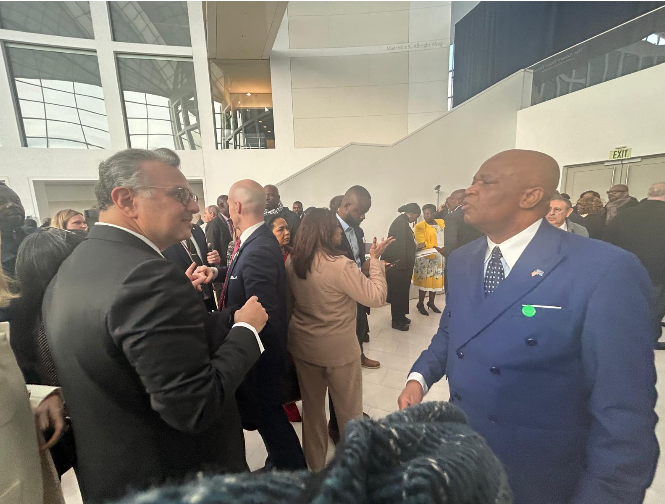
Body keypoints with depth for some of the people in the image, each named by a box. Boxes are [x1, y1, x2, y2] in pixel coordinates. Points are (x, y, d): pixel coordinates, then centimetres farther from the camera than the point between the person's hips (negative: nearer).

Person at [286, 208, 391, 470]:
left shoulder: (292, 262, -5)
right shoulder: (339, 264, -26)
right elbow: (377, 297, -20)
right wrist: (374, 259, -11)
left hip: (303, 346, 6)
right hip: (338, 350, -5)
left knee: (312, 407, 24)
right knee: (349, 411, 19)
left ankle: (315, 464, 44)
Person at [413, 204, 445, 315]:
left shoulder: (442, 222, 8)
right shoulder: (419, 226, -8)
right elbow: (422, 243, -16)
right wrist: (437, 248, -25)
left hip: (440, 257, 5)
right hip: (427, 258, -5)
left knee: (436, 281, 11)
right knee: (425, 281, 1)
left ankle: (431, 302, 29)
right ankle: (420, 304, 17)